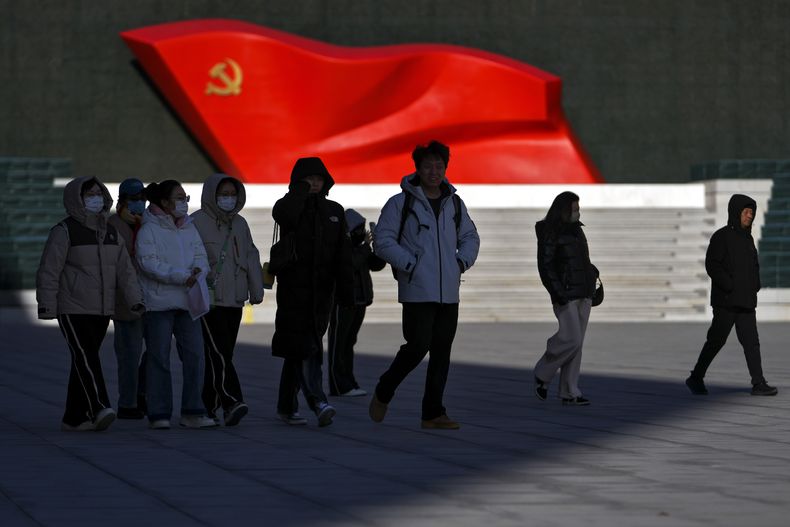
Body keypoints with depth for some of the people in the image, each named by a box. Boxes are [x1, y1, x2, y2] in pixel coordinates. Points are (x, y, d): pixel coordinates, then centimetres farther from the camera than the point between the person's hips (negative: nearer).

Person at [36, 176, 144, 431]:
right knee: (86, 358, -18)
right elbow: (48, 271, -9)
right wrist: (46, 305, -14)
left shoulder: (111, 233, 13)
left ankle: (74, 417, 13)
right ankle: (100, 409, -31)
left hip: (102, 311, 7)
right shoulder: (65, 231, -7)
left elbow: (125, 269, 9)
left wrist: (136, 300, -2)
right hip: (72, 309, -6)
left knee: (84, 361, 9)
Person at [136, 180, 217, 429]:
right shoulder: (149, 229, -4)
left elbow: (200, 256, 11)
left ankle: (192, 413, 5)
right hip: (158, 302, -5)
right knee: (159, 358, -1)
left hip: (187, 302, 6)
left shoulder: (189, 228, 16)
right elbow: (149, 263, -13)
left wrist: (198, 271, -13)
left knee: (194, 355, -1)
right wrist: (182, 276, -19)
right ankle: (159, 414, 4)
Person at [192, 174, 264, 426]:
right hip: (208, 299, -7)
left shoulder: (240, 224, 16)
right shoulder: (196, 223, -5)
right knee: (218, 352, -15)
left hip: (234, 301, 7)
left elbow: (251, 257, 16)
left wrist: (256, 289, 7)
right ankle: (232, 402, -25)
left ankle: (208, 406, 14)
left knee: (222, 354, 7)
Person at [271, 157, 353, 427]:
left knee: (297, 349, 10)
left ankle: (287, 406, 18)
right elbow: (284, 214, -27)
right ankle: (318, 403, -24)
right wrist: (302, 190, -11)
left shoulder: (334, 211, 12)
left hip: (321, 292, 4)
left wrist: (344, 290, 0)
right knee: (305, 347, -15)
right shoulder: (290, 205, 0)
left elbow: (343, 254, 8)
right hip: (294, 290, -4)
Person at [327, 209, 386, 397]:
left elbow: (376, 265, 10)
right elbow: (351, 263, -24)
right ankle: (340, 386, -8)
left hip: (359, 301, 8)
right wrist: (366, 246, -19)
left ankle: (347, 384, 13)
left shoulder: (357, 245, 14)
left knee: (349, 342, 11)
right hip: (342, 302, -8)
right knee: (338, 342, -6)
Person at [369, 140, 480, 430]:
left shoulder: (454, 203, 12)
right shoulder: (401, 203, -4)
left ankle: (433, 413, 11)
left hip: (448, 292, 6)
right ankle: (383, 394, 10)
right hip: (417, 291, -5)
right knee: (418, 347, -12)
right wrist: (410, 264, -13)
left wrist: (462, 261, 6)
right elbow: (383, 240, -6)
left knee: (441, 352, 5)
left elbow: (470, 237, 24)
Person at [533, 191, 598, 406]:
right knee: (572, 339, -14)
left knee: (576, 343, 5)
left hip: (583, 295, 8)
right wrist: (557, 293, -19)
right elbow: (545, 266, -13)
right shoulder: (550, 234, -8)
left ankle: (569, 393, 7)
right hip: (565, 296, -8)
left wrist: (592, 273, 11)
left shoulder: (576, 230, 16)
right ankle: (542, 375, 6)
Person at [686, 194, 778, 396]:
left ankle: (758, 383, -6)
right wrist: (730, 286, -21)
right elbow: (712, 264, -15)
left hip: (746, 302, 7)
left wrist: (755, 285, 8)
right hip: (726, 301, -7)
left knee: (751, 342, -2)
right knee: (716, 340, 0)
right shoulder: (721, 236, -8)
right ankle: (696, 378, 13)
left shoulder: (747, 238, 15)